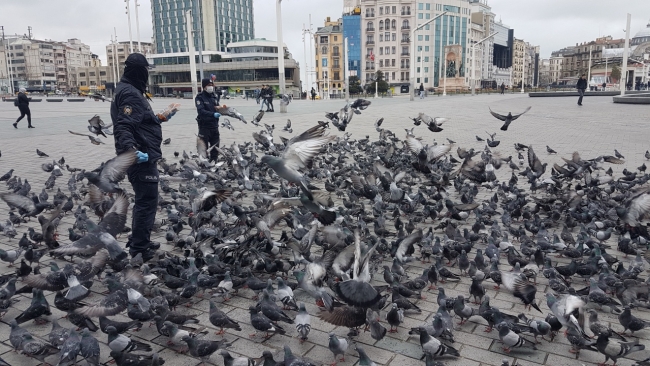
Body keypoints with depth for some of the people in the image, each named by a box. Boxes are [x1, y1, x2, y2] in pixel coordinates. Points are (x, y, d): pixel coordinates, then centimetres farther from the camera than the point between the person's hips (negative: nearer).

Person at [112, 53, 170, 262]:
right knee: (147, 202, -5)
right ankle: (140, 249, 2)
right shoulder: (130, 94, -17)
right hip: (142, 158, -11)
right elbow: (123, 127, -29)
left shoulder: (129, 91, 16)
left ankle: (138, 243, 30)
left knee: (143, 200, 19)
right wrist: (132, 150, -40)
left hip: (142, 156, 11)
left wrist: (160, 118, 32)